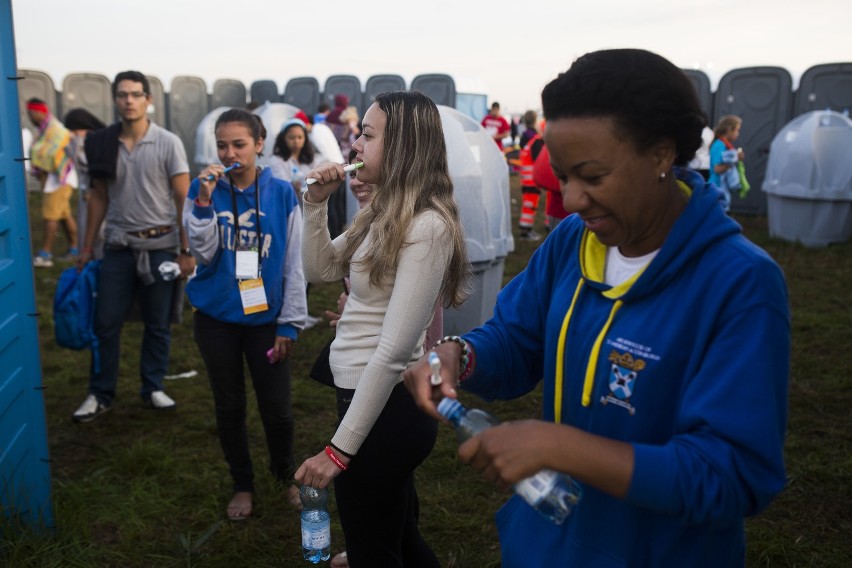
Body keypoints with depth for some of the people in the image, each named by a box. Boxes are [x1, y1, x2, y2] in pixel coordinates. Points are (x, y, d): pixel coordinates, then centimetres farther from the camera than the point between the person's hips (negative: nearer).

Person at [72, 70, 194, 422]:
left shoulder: (168, 143, -5)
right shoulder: (102, 143, 3)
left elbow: (184, 199, -5)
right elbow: (99, 197, 10)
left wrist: (186, 251, -8)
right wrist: (86, 247, 9)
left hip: (161, 246, -2)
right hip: (118, 247, 2)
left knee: (158, 324, 8)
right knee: (105, 322, 5)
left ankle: (153, 388, 23)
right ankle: (100, 393, 19)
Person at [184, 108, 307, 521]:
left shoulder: (281, 193, -6)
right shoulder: (204, 190, -4)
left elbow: (293, 264, -3)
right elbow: (203, 253, -11)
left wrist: (290, 323, -5)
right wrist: (204, 201, -22)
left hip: (266, 317, -1)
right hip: (216, 319, 1)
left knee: (277, 408, 4)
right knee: (229, 408, 14)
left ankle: (286, 475, 33)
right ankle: (243, 484, 34)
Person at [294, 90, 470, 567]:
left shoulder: (427, 226, -23)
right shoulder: (386, 214, 7)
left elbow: (393, 351, -26)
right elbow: (320, 270, 15)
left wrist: (341, 448, -23)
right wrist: (316, 204, 0)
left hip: (385, 408, -9)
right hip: (369, 398, 9)